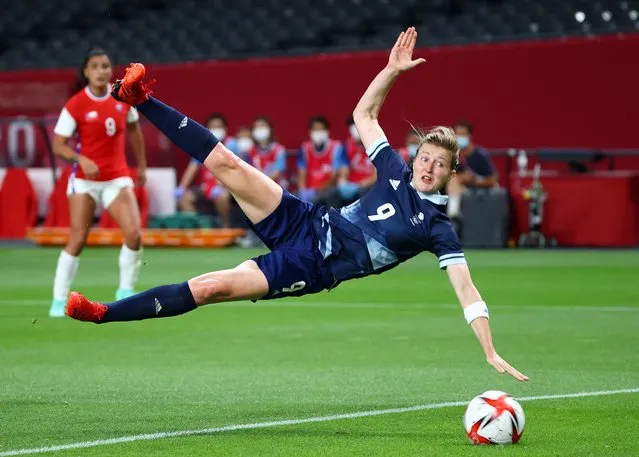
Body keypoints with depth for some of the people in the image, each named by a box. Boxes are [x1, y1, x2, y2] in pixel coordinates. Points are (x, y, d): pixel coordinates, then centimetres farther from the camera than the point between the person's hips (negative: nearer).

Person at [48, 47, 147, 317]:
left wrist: (142, 165, 20)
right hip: (84, 181, -3)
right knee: (77, 241, -7)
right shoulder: (75, 105, -11)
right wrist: (81, 159, -27)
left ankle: (126, 291, 9)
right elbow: (58, 145, -10)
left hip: (118, 178, 3)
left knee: (134, 234, -12)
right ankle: (59, 300, 6)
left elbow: (133, 130, 18)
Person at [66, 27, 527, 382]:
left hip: (310, 271, -4)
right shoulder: (396, 172, 6)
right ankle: (140, 99, -9)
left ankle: (102, 312, -15)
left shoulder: (437, 228, -7)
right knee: (225, 162, -15)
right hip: (305, 223, 4)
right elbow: (363, 113, 15)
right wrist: (393, 70, 0)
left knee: (210, 288, -21)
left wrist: (491, 354, -20)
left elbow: (466, 289, -11)